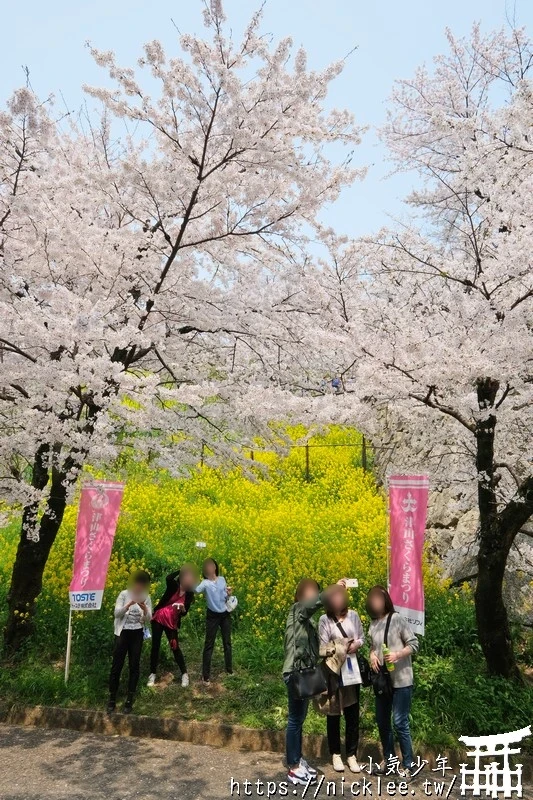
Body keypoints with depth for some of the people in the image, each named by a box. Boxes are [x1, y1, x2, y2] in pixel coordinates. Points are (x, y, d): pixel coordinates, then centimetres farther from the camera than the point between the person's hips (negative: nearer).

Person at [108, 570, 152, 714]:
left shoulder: (146, 598, 2)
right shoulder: (124, 594, -4)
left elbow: (148, 620, -1)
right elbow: (116, 613, -12)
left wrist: (145, 610, -22)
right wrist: (128, 605, -28)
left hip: (137, 635, 2)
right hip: (123, 633, -2)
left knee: (134, 666, 4)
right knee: (117, 666, 0)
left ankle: (129, 700, 13)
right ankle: (112, 700, 11)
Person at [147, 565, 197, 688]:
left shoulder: (189, 594, -2)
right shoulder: (173, 586, -10)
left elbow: (184, 613, -7)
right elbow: (169, 578, -33)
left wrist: (182, 608, -31)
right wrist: (182, 570, -20)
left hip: (172, 623, 1)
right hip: (158, 618, -1)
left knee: (175, 647, -1)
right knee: (155, 646, 1)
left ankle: (184, 674, 11)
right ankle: (152, 674, 14)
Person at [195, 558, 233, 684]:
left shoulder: (222, 579, 0)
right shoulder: (205, 583, -13)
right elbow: (197, 590, -34)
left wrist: (229, 593, -10)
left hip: (225, 614, 4)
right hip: (212, 616, -4)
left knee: (227, 642, 17)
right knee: (209, 645, 1)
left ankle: (229, 668, 35)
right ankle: (205, 675, 10)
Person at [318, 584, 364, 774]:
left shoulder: (353, 615, 0)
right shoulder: (324, 620, -8)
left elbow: (362, 638, 8)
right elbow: (323, 647, -8)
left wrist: (356, 644, -12)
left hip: (352, 670, 3)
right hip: (333, 671, -2)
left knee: (353, 714, 8)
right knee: (333, 714, 10)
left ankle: (352, 755, 21)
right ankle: (336, 754, 25)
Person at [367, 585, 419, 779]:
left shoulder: (397, 619, -11)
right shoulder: (373, 624, 3)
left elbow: (414, 644, -9)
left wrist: (397, 655, -22)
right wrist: (372, 655, -5)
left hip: (401, 680, -6)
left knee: (400, 723, -4)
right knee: (382, 721, 14)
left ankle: (408, 765, 11)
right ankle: (389, 760, 31)